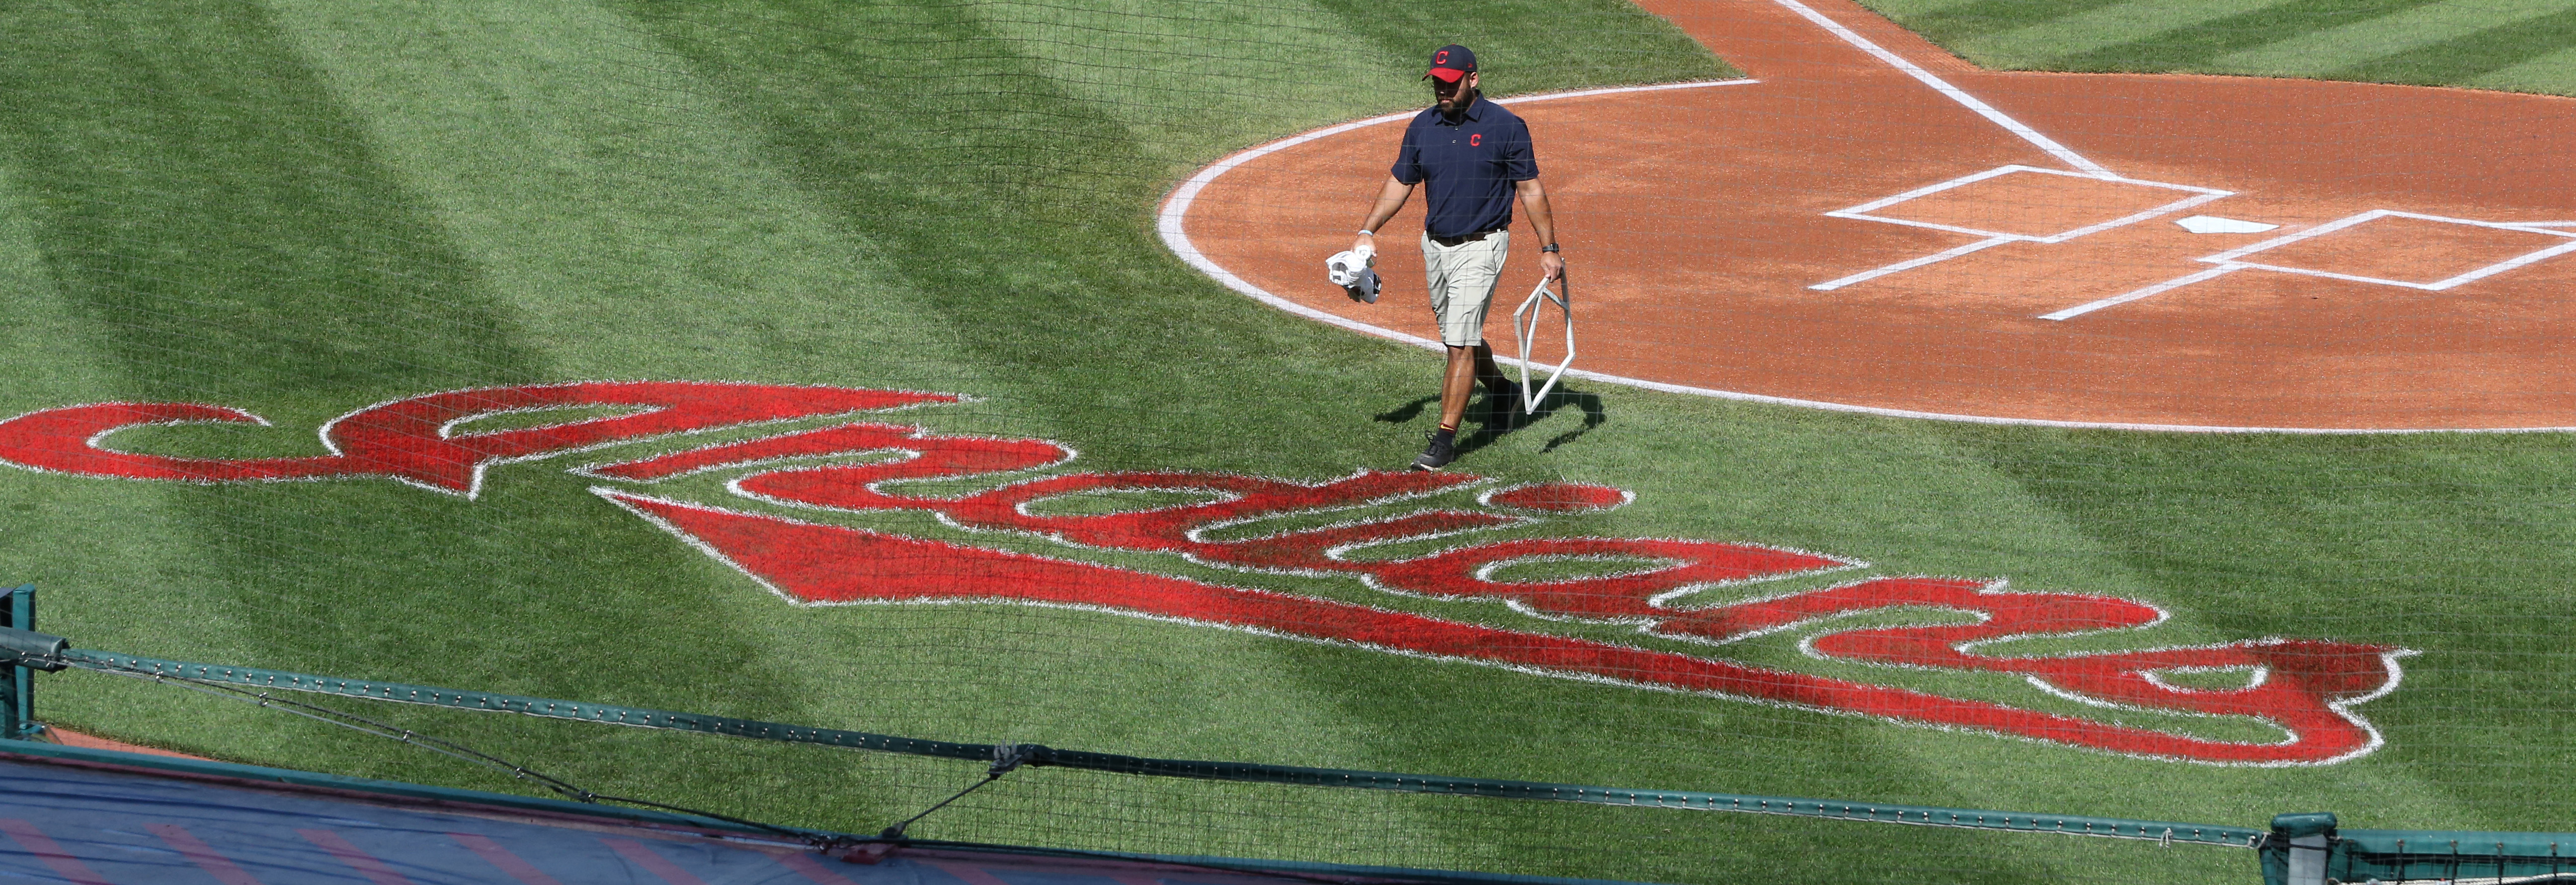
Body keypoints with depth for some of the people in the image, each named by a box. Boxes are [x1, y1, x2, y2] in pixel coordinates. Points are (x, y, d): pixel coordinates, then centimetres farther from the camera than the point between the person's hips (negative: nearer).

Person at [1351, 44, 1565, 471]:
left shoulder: (1506, 127, -10)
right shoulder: (1422, 127, 3)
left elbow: (1531, 190, -6)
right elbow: (1399, 183, 11)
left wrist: (1549, 249, -9)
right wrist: (1368, 232, 1)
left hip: (1480, 248, -6)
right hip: (1435, 245, 6)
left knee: (1461, 344, -11)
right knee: (1459, 339, 18)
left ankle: (1445, 438, -10)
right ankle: (1502, 392, 44)